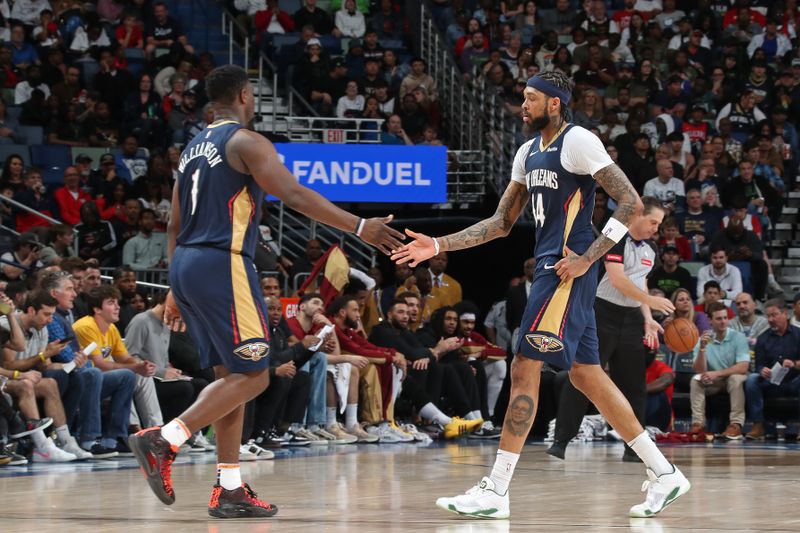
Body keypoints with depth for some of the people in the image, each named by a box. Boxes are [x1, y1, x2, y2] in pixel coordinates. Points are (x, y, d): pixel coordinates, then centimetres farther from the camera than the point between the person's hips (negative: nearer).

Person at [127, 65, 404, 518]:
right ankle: (163, 440, -16)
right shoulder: (245, 142, -7)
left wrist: (176, 292, 26)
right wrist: (359, 227, -19)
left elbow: (176, 226, 21)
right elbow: (294, 195, -18)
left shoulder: (194, 148, 19)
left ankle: (230, 489, 8)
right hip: (222, 264, -9)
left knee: (232, 375, 12)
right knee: (253, 376, -5)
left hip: (186, 264, 9)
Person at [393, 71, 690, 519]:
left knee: (525, 369, -10)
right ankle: (664, 474, 17)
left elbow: (632, 204, -15)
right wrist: (439, 245, 12)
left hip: (568, 271, -10)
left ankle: (495, 492, -7)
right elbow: (502, 222, 21)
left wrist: (588, 258, -19)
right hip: (551, 268, 10)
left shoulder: (578, 142, -10)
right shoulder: (530, 152, 17)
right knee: (586, 374, 11)